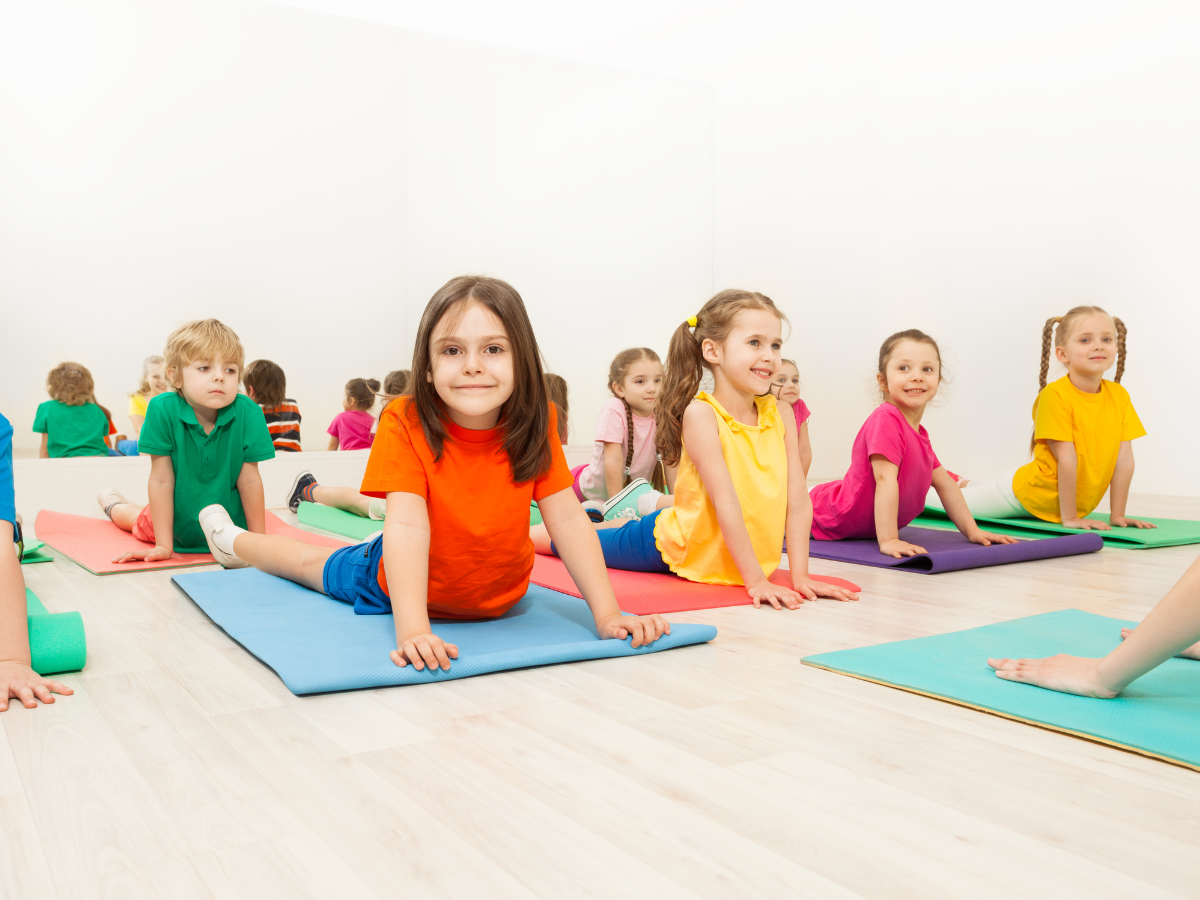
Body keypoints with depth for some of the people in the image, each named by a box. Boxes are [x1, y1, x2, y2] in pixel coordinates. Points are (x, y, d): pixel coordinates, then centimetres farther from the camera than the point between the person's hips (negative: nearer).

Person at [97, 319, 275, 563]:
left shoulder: (247, 412, -27)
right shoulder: (163, 409, -27)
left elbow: (249, 480, -19)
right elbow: (161, 480, -24)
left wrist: (259, 540, -14)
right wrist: (163, 546, -21)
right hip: (177, 523, 0)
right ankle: (114, 505, 61)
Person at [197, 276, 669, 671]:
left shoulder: (536, 423, -23)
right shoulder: (405, 424, -31)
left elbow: (568, 518, -23)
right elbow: (408, 526, -40)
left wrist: (607, 614, -31)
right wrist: (412, 629, -51)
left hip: (500, 596, 2)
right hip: (408, 584, -2)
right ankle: (235, 542, 54)